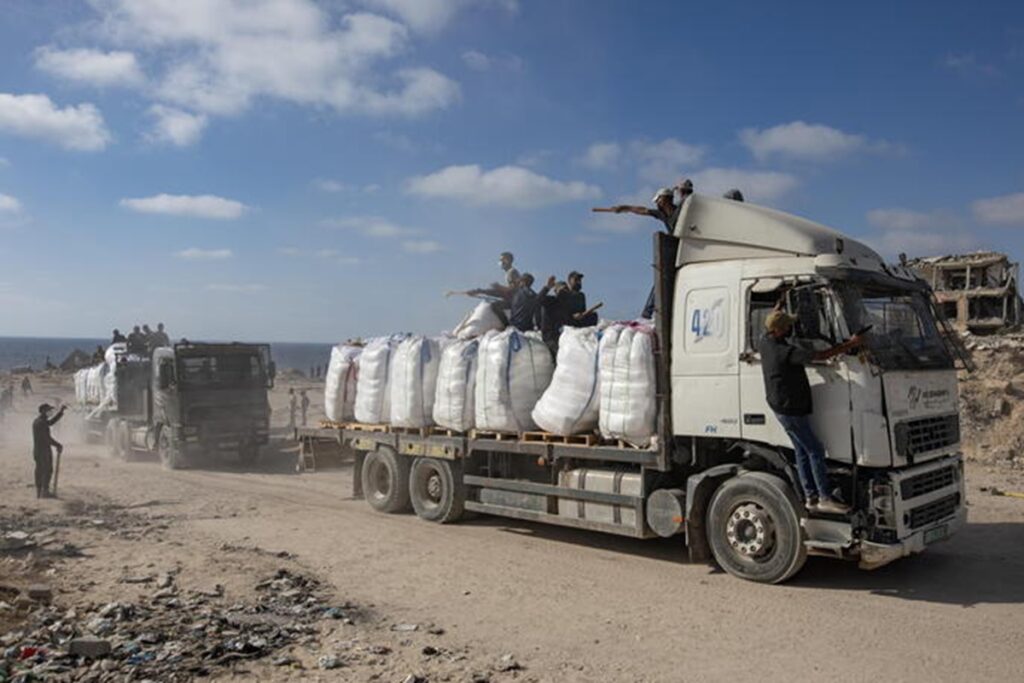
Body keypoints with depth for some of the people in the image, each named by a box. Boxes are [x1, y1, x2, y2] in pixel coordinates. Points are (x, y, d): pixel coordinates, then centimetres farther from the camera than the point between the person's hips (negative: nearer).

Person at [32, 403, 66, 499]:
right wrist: (58, 445, -13)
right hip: (44, 450, -9)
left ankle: (38, 492, 18)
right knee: (47, 471, -2)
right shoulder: (41, 422, -19)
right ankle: (44, 492, -3)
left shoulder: (36, 421, 11)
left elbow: (51, 422, 21)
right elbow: (47, 438, -21)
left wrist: (61, 411, 19)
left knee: (39, 471, 13)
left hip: (37, 450, 9)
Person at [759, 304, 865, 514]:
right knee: (815, 451, -4)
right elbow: (820, 355, -26)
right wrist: (850, 344, -19)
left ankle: (811, 497, 17)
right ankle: (826, 498, 1)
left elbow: (769, 323, 25)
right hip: (790, 408, -10)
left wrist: (779, 304, 33)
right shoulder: (787, 352, -24)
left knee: (802, 451, 13)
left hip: (780, 406, 10)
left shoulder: (765, 344, 2)